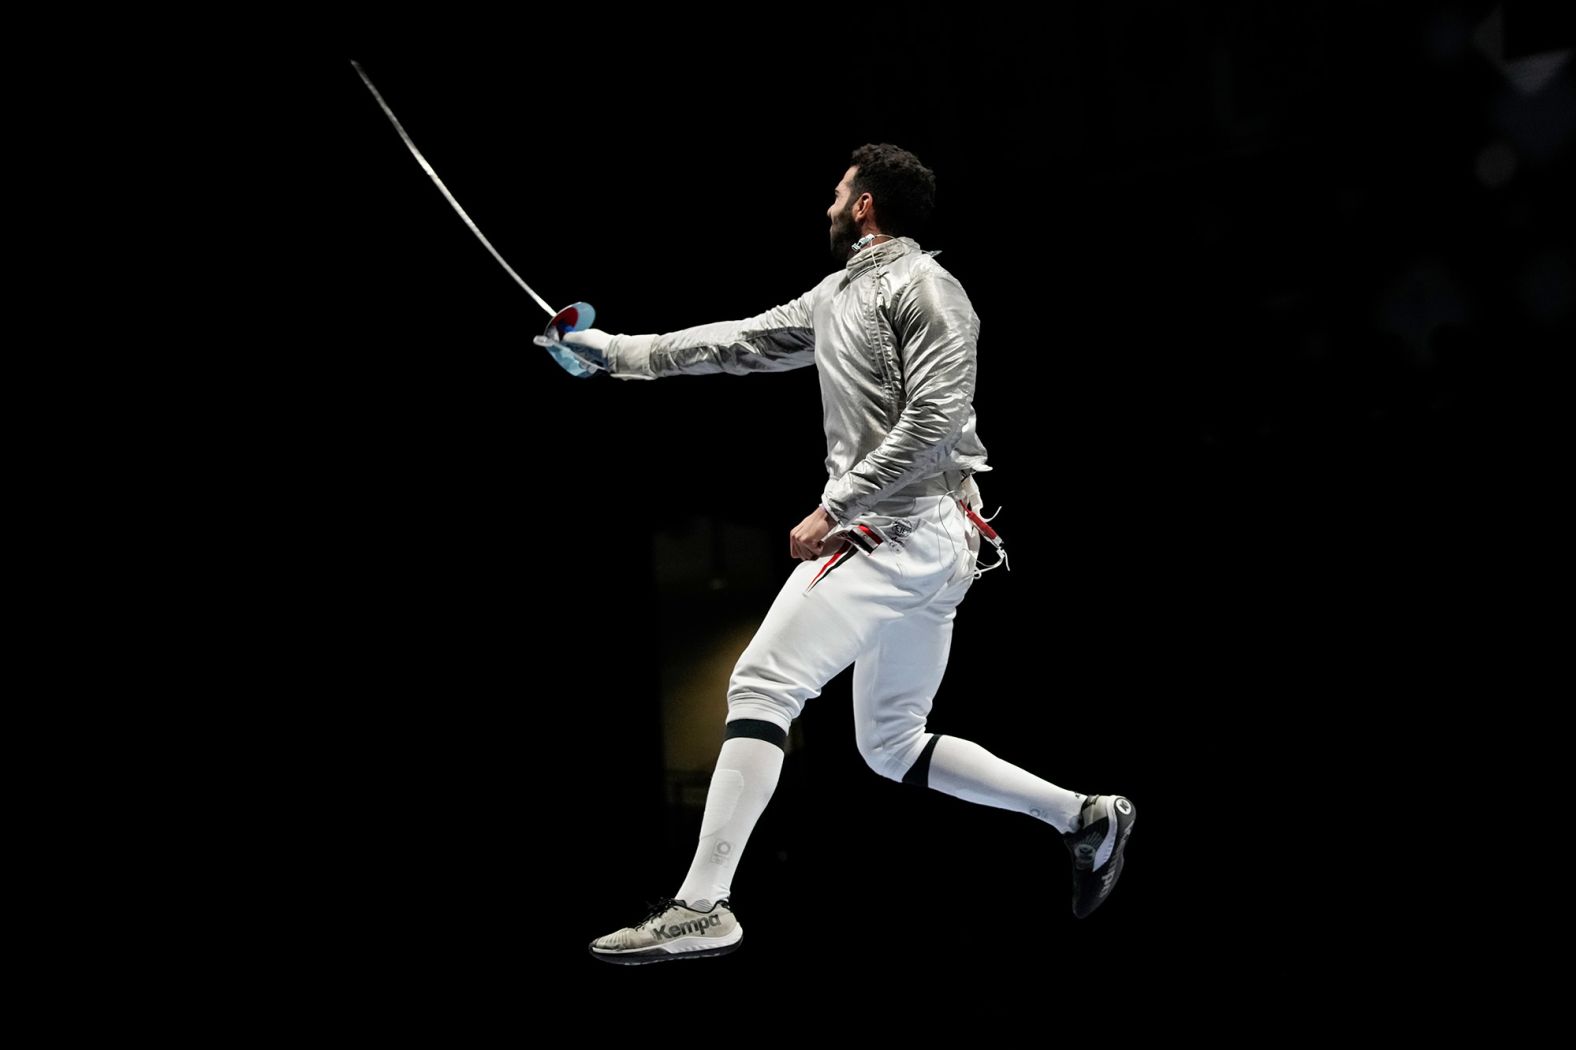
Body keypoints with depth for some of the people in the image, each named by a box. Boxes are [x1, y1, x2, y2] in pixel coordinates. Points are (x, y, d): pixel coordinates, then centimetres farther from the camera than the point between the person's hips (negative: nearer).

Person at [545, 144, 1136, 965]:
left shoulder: (920, 285, -8)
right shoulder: (839, 293, 20)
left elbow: (933, 419, -18)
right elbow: (742, 342, 26)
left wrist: (835, 509, -19)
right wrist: (621, 352, 27)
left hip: (907, 534, -10)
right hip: (901, 540, 10)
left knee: (761, 687, -16)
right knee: (893, 749, 15)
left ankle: (701, 907, -19)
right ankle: (1084, 818, 19)